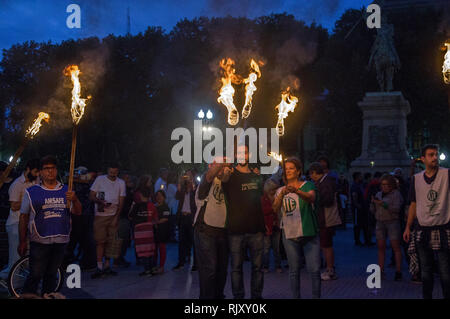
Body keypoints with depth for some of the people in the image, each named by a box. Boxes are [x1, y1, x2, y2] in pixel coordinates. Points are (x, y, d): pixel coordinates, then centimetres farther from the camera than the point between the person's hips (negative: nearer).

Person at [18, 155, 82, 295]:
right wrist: (22, 242, 1)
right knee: (35, 276, -6)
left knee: (52, 275, 12)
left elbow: (77, 212, 4)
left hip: (60, 241, 3)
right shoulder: (31, 192, 3)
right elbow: (23, 217, 4)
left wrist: (74, 200, -18)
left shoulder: (66, 191, 10)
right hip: (39, 242, -3)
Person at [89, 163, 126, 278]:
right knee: (100, 241, -6)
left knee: (110, 241, 2)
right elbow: (91, 195, 2)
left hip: (114, 215, 2)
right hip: (100, 215, -2)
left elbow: (121, 202, 6)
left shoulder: (121, 183, 8)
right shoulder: (100, 179, 2)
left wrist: (116, 217, -5)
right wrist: (100, 202, -17)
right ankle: (99, 267, -5)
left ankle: (107, 266, 13)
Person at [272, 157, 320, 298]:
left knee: (314, 269, -5)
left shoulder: (307, 185, 4)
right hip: (289, 234, 2)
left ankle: (316, 296, 6)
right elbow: (276, 208, -7)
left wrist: (297, 191, -38)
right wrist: (281, 195, -27)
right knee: (294, 270, 4)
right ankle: (295, 296, 12)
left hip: (309, 233, -2)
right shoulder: (281, 190, 11)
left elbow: (311, 197, -19)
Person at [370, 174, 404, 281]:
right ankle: (380, 271, 6)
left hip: (393, 222, -5)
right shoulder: (379, 194, 15)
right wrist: (373, 202, -5)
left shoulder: (396, 194, -3)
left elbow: (396, 208, -16)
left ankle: (398, 272, -3)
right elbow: (373, 210, 14)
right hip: (380, 223, 6)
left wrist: (383, 204, -21)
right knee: (381, 247, 3)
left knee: (396, 247, -5)